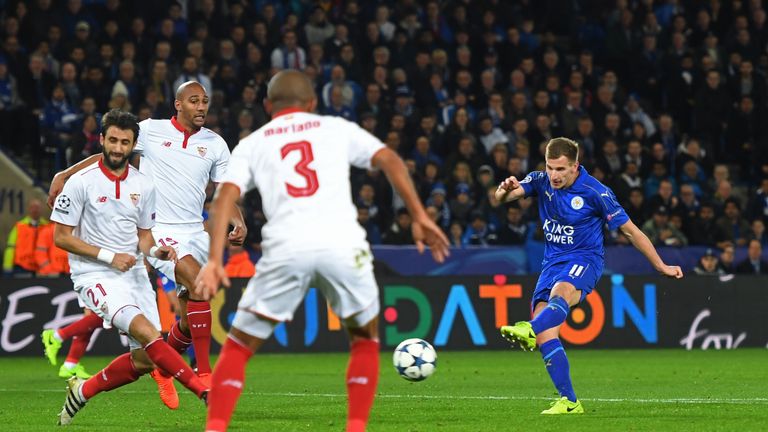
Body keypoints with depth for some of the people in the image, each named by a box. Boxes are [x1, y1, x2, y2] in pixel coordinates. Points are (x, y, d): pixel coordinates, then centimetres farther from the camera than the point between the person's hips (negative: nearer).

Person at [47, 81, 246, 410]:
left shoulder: (215, 144, 9)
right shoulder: (151, 131, 0)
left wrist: (238, 222, -5)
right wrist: (65, 175, 5)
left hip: (195, 232, 5)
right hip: (158, 230, -5)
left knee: (189, 321, 2)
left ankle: (162, 368, 32)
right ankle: (203, 374, -19)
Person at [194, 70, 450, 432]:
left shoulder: (251, 144, 21)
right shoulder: (337, 129, 22)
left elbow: (225, 196, 5)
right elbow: (389, 160, 8)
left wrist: (214, 261, -2)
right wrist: (419, 217, 7)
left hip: (285, 248, 0)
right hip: (343, 242, 0)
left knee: (238, 347, 12)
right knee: (365, 339, 23)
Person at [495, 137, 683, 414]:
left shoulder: (595, 192, -11)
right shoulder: (541, 181, 1)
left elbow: (630, 230, -3)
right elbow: (501, 197, -11)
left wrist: (661, 266, 1)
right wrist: (505, 190, -37)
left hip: (584, 259, -5)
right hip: (552, 262, 5)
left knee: (561, 291, -40)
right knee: (546, 337, -11)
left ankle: (530, 331, -71)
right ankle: (569, 402, -8)